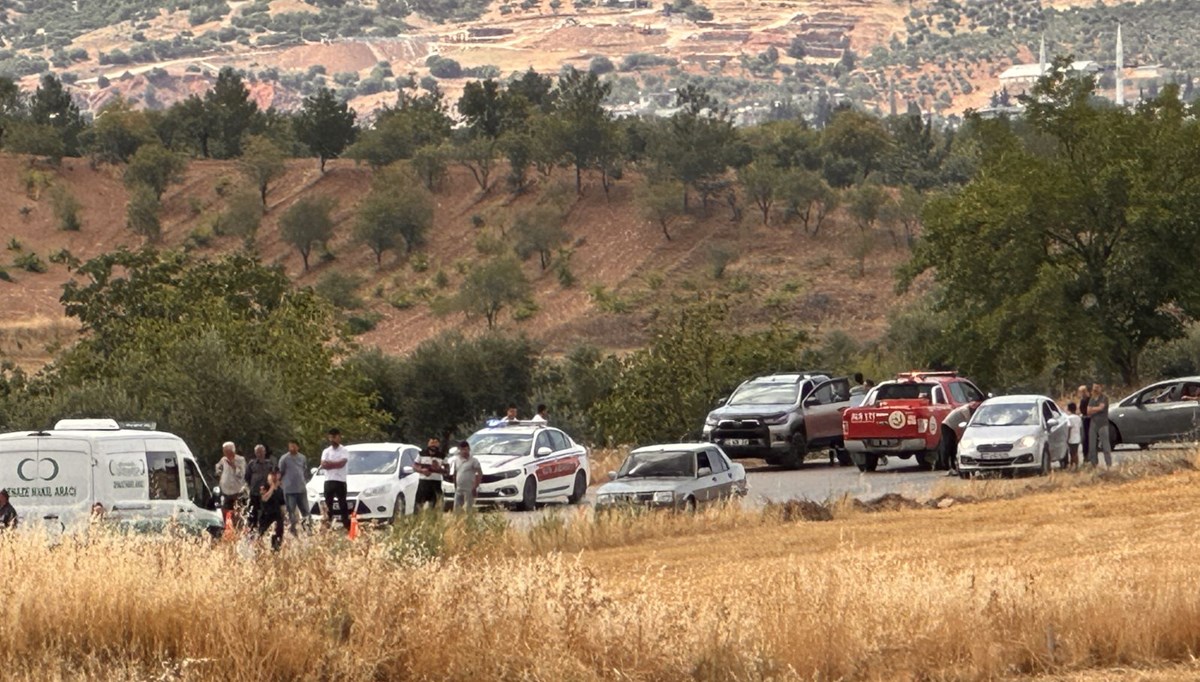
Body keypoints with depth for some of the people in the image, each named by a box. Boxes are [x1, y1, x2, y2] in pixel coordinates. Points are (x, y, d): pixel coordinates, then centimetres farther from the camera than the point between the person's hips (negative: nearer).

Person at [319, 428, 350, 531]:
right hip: (328, 481, 4)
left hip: (340, 481, -3)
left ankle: (346, 527, -5)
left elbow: (342, 463, -15)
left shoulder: (344, 451, 1)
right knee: (328, 504, 2)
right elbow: (323, 465, -3)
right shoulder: (326, 451, 11)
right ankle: (328, 526, 4)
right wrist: (336, 464, -12)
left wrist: (329, 463, -9)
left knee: (343, 505, -4)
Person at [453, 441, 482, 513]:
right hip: (459, 490, 6)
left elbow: (480, 474, -10)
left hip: (469, 490, -6)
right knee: (456, 509, 5)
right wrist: (455, 487, 13)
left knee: (468, 509, -9)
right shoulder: (457, 461, 13)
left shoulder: (473, 461, -5)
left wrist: (475, 487, -15)